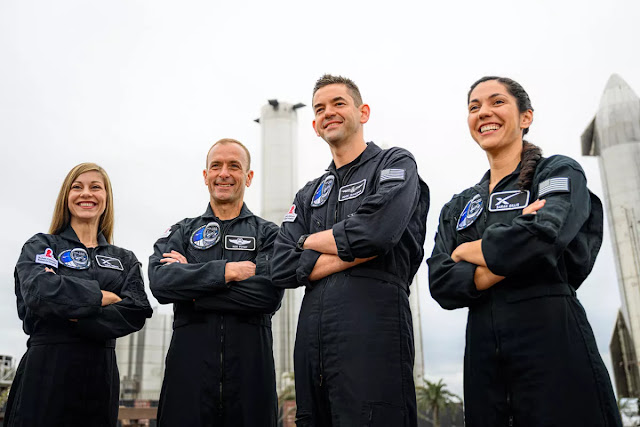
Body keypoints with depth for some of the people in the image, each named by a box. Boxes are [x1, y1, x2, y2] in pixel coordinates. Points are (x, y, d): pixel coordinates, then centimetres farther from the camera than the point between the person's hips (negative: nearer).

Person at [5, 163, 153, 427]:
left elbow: (136, 313, -4)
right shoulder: (40, 246, 7)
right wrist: (101, 297, -8)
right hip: (45, 370, -2)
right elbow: (38, 291, -14)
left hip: (100, 374, 3)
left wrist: (73, 317, -13)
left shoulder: (125, 260, 12)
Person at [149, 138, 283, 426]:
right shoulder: (181, 232, 13)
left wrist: (191, 287, -7)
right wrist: (227, 271, -13)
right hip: (188, 367, 1)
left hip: (250, 369, -1)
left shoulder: (268, 234, 8)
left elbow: (268, 294, -10)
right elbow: (160, 282, -6)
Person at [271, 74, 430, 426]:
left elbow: (377, 230, -16)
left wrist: (311, 241, 1)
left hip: (373, 334, -6)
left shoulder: (396, 164, 6)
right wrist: (355, 251, -6)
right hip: (312, 340, 6)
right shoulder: (309, 195, 22)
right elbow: (282, 269, 7)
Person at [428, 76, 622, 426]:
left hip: (554, 342, -4)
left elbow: (545, 235, -18)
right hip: (483, 355, 4)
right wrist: (505, 261, -13)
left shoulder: (560, 172, 4)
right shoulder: (458, 207, 15)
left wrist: (467, 251, -2)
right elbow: (440, 284, 2)